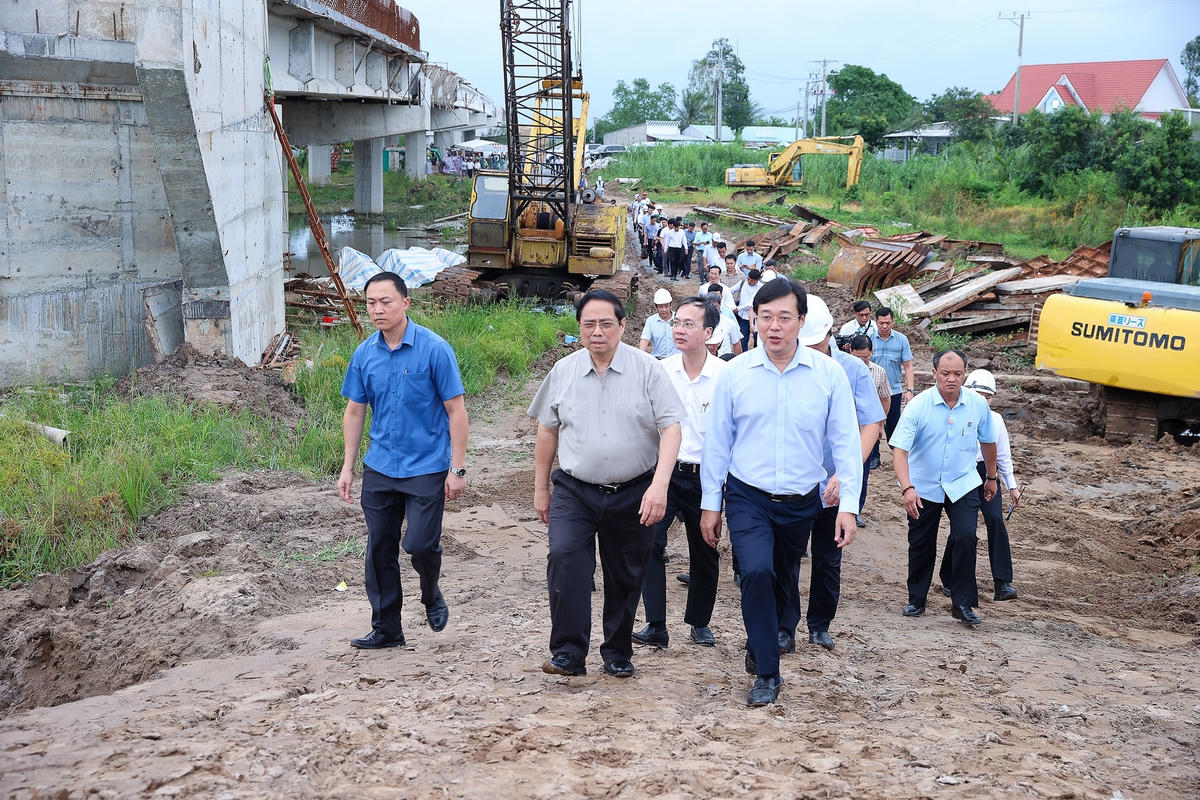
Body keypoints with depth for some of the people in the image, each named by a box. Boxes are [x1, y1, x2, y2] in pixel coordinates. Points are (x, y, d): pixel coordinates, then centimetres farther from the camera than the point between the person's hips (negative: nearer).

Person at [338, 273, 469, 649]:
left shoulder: (434, 349, -11)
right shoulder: (364, 354, 3)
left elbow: (456, 410, -9)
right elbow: (354, 412, 11)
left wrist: (457, 469, -12)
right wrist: (347, 468, 9)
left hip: (427, 467, -4)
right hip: (379, 469, 4)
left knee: (421, 544, -9)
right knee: (379, 549, 8)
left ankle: (432, 597, 24)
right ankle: (386, 628, 21)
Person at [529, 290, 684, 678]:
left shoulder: (648, 370, -5)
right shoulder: (563, 371, 3)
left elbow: (671, 428, -9)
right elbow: (547, 430, 13)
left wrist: (659, 485, -21)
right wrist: (540, 488, 15)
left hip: (633, 494, -1)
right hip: (574, 491, 1)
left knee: (626, 577, 9)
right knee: (565, 558, -20)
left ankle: (618, 653, 28)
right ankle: (568, 652, -13)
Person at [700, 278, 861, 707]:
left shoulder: (828, 374, -6)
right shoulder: (735, 373, -5)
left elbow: (845, 442, -2)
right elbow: (716, 441, 2)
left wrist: (848, 505, -7)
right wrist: (710, 503, 4)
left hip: (801, 503, 2)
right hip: (748, 498, -1)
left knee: (781, 579, 16)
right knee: (757, 572, -21)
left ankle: (759, 647, 44)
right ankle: (767, 673, -7)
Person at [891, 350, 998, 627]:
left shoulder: (978, 404, -8)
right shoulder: (918, 406, -17)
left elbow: (988, 442, 11)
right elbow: (899, 449, -23)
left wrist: (991, 477, 21)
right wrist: (907, 488, -35)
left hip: (963, 484, 1)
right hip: (923, 486, -1)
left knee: (965, 537, -16)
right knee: (921, 545, 9)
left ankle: (963, 603, -3)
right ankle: (916, 600, 29)